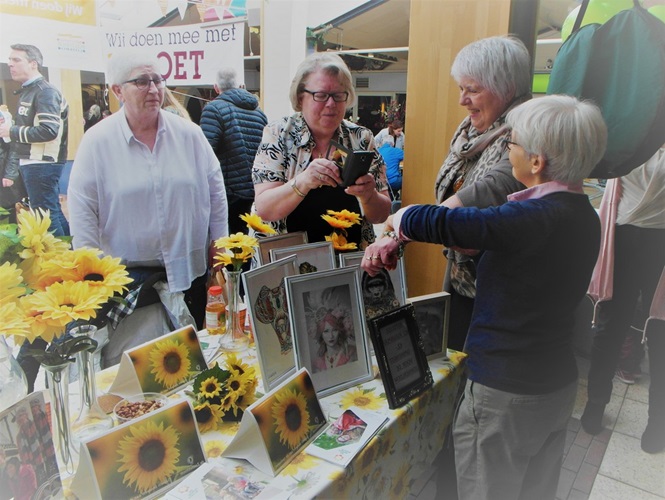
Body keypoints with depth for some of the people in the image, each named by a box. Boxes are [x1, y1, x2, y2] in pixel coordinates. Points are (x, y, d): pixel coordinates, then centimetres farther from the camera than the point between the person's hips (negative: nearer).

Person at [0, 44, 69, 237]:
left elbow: (48, 131, -24)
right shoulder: (27, 91, 18)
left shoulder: (45, 92, -12)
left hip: (42, 164, -10)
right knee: (54, 212, 14)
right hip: (31, 162, 10)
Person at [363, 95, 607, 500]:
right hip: (559, 385, 8)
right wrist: (399, 239, 2)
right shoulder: (583, 216, 2)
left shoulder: (536, 219, -28)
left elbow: (441, 222, -28)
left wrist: (396, 219, -5)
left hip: (506, 394, -8)